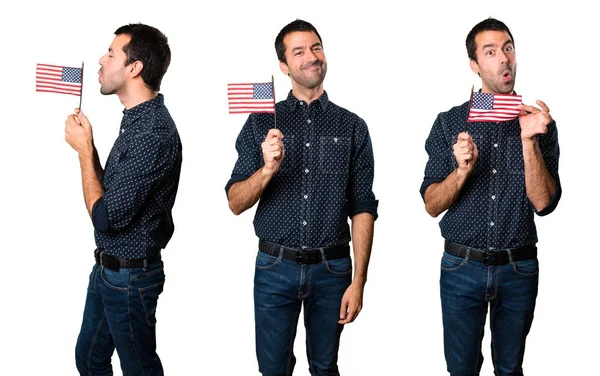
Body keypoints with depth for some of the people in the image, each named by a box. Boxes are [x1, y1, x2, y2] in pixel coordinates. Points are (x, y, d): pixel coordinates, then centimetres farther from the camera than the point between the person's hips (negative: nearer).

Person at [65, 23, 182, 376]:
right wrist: (87, 145, -3)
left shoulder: (154, 134, -27)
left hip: (130, 277, -9)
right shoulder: (137, 120, 6)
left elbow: (105, 217, -25)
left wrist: (84, 149, -15)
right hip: (108, 266, 9)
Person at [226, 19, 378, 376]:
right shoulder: (261, 122, 2)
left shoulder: (352, 127, 2)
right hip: (275, 267, 0)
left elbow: (362, 209, -1)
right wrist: (268, 168, -21)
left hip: (331, 269, 0)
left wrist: (358, 282, -7)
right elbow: (236, 204, -2)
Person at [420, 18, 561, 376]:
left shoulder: (541, 124, -2)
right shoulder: (450, 123, -1)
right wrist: (462, 170, -22)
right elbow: (432, 205, -3)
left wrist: (529, 142, -22)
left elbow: (544, 203, -11)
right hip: (462, 266, -1)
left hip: (519, 269, 1)